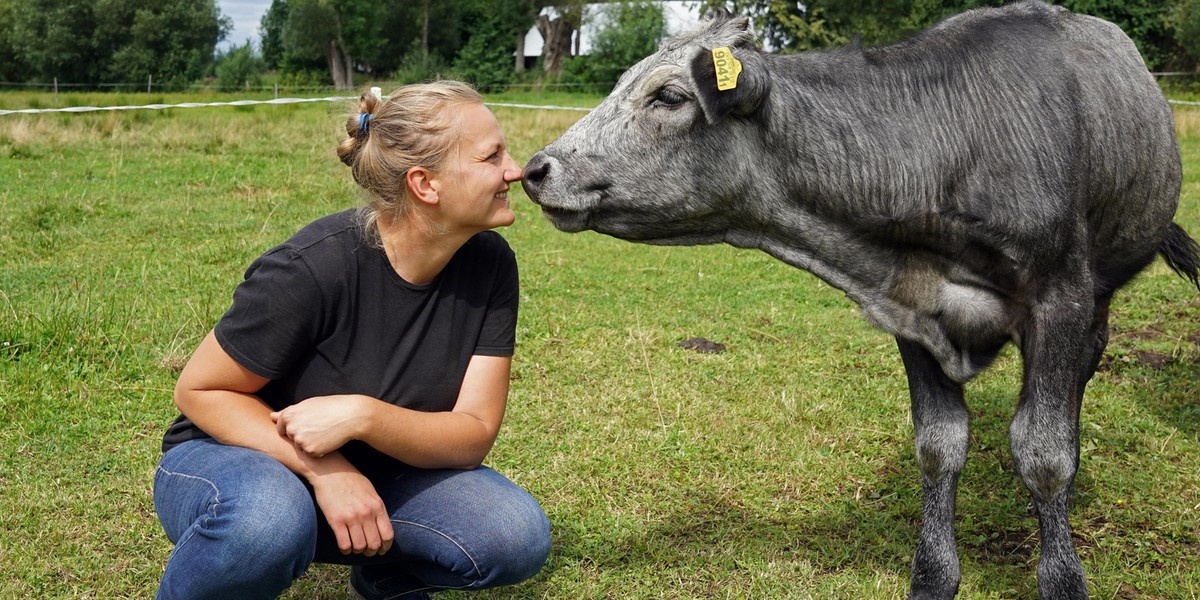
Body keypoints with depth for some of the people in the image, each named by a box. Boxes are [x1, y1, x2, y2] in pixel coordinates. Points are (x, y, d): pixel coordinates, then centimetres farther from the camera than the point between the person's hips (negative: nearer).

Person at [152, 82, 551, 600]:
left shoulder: (489, 265, -13)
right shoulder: (312, 268, -28)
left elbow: (474, 435, -15)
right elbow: (199, 391, -17)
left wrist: (363, 416, -34)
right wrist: (323, 471, -29)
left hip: (370, 469, 5)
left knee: (518, 536, -20)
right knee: (266, 519, -40)